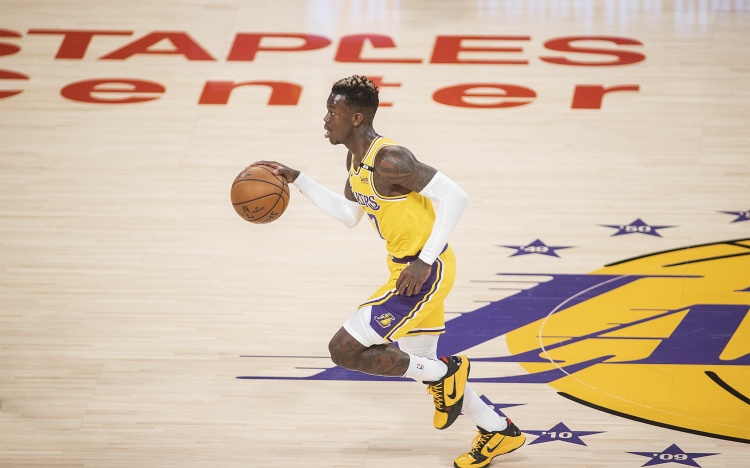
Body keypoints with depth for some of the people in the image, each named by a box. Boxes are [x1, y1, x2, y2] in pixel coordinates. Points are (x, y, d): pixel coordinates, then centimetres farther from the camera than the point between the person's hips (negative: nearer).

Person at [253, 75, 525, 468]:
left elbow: (454, 197, -26)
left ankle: (445, 372, 3)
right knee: (417, 363, 19)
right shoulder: (355, 159, 7)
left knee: (344, 350, -9)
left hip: (426, 271, -10)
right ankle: (499, 432, 31)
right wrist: (297, 180, 15)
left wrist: (425, 261, -27)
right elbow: (349, 214, 23)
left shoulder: (389, 159, -23)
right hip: (409, 269, 10)